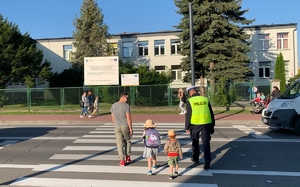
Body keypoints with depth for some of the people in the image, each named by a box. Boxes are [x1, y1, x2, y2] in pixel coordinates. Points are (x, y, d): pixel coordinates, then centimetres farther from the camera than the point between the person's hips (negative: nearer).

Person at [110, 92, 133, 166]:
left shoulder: (113, 105, 3)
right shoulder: (126, 105, -11)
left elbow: (112, 118, 8)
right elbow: (128, 118, -14)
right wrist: (130, 128, -8)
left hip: (117, 127, 3)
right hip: (125, 126, -2)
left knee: (119, 143, 5)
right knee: (128, 141, 18)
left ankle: (122, 160, 6)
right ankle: (127, 157, 23)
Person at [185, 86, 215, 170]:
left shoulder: (190, 101, -5)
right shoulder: (205, 99, 4)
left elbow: (188, 115, -7)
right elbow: (211, 113, 6)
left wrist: (187, 127, 2)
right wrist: (212, 125, 13)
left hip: (195, 124, -1)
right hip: (206, 124, 2)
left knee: (195, 142, 19)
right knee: (206, 143, 3)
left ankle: (195, 158, 32)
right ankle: (207, 161, -7)